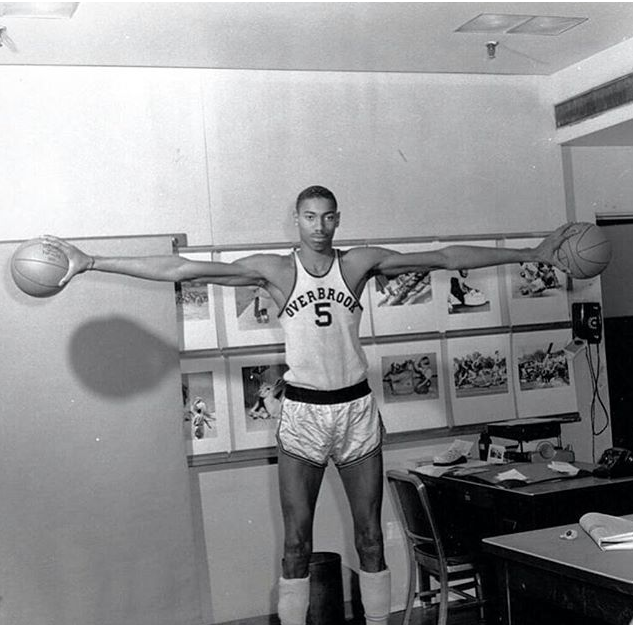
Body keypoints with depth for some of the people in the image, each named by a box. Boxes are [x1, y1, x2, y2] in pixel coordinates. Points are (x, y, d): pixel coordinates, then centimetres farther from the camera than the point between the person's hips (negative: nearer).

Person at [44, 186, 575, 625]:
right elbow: (182, 270, -9)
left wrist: (531, 253, 1)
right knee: (297, 542, 4)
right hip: (303, 412, -1)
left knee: (370, 537, 9)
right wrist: (91, 263, -13)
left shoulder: (360, 263, 0)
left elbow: (445, 259, 0)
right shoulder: (274, 270, -4)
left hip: (358, 409, 1)